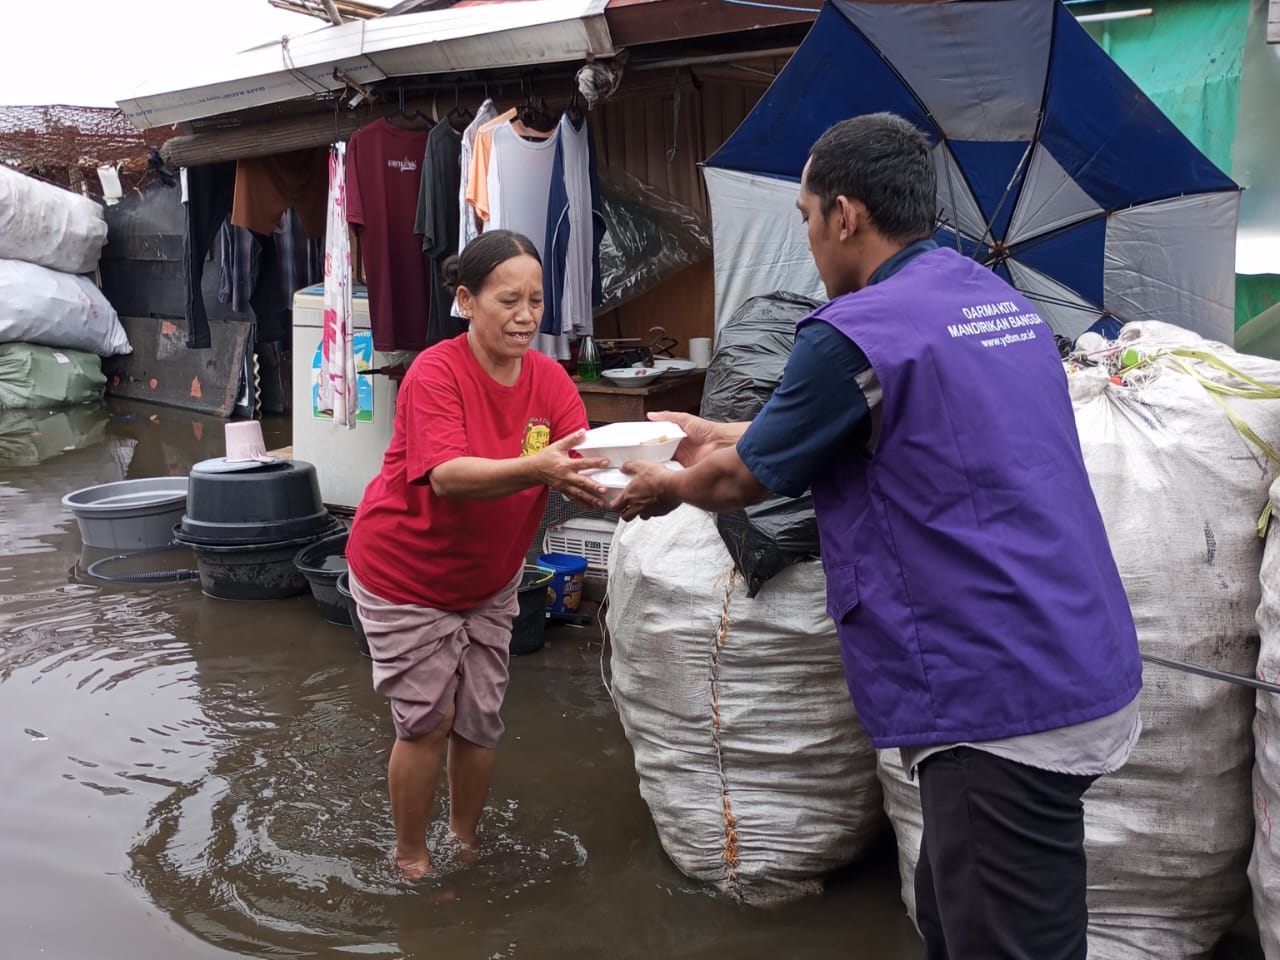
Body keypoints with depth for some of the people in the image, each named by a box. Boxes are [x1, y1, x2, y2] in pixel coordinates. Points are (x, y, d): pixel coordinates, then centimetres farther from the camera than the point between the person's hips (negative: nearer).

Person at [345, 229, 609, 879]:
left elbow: (581, 466, -21)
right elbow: (446, 476, -38)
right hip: (406, 575, -5)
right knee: (428, 720, 0)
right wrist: (535, 469, -54)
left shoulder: (549, 379, -10)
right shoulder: (436, 373, -25)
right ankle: (410, 856, 23)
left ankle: (465, 839, 35)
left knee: (480, 718, 11)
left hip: (488, 577, 5)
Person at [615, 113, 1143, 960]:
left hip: (1003, 706, -9)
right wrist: (726, 436, 31)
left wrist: (666, 487, 19)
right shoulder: (1000, 300, 11)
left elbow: (742, 483, -3)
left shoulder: (856, 334, -16)